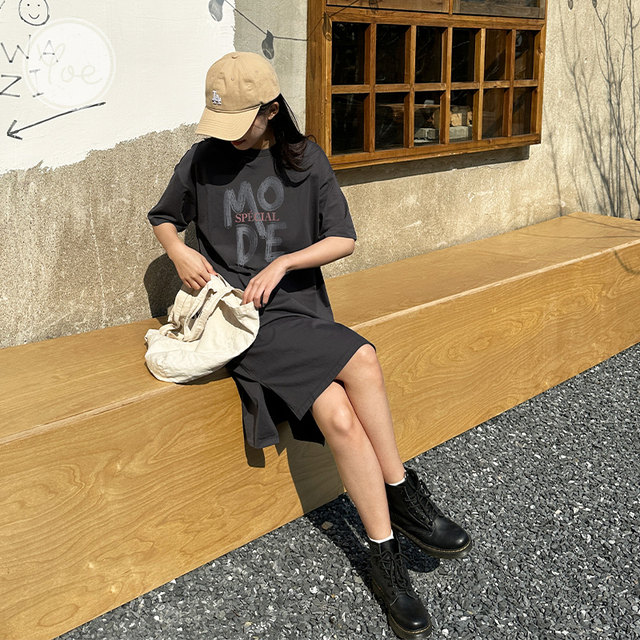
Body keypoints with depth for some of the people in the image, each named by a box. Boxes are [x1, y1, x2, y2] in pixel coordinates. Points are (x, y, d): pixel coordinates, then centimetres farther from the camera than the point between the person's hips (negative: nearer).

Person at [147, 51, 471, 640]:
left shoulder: (304, 159, 8)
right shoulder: (204, 160, 5)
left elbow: (343, 239, 5)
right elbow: (164, 217, 20)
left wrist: (282, 263, -9)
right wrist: (179, 251, -2)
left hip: (300, 307, 2)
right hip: (241, 318, -2)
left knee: (338, 416, -26)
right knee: (361, 361, -27)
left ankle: (386, 556, -13)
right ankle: (404, 497, -11)